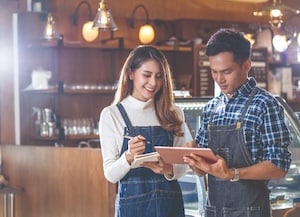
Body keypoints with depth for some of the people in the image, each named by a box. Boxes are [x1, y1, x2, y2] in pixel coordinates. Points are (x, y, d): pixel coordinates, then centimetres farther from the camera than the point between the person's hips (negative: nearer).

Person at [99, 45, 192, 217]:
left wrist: (169, 169, -16)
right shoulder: (112, 114, -3)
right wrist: (129, 157, -24)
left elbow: (183, 164, 5)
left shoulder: (173, 113, 4)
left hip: (170, 202, 2)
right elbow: (111, 174, -5)